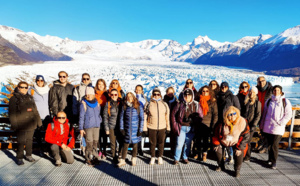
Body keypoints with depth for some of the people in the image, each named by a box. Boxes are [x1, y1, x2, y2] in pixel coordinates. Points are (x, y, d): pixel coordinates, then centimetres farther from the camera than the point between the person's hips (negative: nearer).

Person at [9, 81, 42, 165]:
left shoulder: (30, 98, 15)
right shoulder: (14, 98, -2)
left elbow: (35, 111, 19)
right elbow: (12, 113, -5)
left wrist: (38, 121, 16)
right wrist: (14, 125, -11)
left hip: (31, 125, 5)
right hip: (21, 125, -5)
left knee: (29, 140, 13)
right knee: (21, 141, -2)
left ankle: (28, 155, 26)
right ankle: (19, 158, 12)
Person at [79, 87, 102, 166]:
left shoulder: (97, 103, 10)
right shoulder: (83, 103, -4)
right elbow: (81, 117, -3)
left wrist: (100, 121, 14)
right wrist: (81, 128, -4)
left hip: (97, 126, 4)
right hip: (88, 126, -4)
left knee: (95, 143, 9)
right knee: (89, 143, -4)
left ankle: (94, 158, 23)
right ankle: (88, 159, 13)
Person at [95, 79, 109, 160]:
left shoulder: (106, 94, 4)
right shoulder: (94, 94, 5)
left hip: (104, 116, -1)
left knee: (104, 134, 2)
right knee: (98, 134, 7)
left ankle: (104, 151, 12)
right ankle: (100, 150, 21)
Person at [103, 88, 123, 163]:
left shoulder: (121, 103, 4)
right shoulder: (108, 104, 1)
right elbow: (105, 116, 2)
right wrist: (106, 128, -2)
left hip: (120, 126, 1)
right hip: (111, 127, -1)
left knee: (122, 142, 3)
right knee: (113, 143, 6)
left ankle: (120, 156, 27)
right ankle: (114, 157, 25)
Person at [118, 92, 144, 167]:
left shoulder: (139, 107, -4)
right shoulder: (124, 107, 2)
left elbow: (141, 119, -2)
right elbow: (121, 118, 6)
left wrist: (140, 130, -6)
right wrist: (121, 128, 1)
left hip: (136, 129, -1)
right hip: (127, 129, 1)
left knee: (135, 144, 11)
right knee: (126, 145, 5)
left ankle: (134, 160, 29)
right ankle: (122, 160, 18)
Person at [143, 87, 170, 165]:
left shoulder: (164, 104, 2)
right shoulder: (148, 104, -3)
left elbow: (167, 118, 7)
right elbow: (145, 117, 0)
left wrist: (168, 128, 6)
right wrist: (145, 128, -2)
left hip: (162, 128, 1)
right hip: (151, 128, -1)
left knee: (161, 143, 12)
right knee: (152, 143, 10)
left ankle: (160, 157, 31)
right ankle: (153, 157, 29)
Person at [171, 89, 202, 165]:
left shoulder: (196, 105, 1)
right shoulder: (180, 104, -3)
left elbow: (200, 116, 6)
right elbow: (173, 115, 3)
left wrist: (196, 125, -5)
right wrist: (175, 125, 0)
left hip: (191, 128, 2)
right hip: (181, 128, -1)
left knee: (188, 144, 13)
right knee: (179, 144, -1)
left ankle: (185, 158, 31)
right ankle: (176, 159, 15)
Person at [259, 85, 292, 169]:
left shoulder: (285, 101, 1)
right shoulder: (269, 101, 11)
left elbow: (288, 115, 0)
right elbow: (264, 114, 16)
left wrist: (280, 123, -11)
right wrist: (261, 125, 14)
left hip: (278, 128, -3)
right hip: (267, 127, 3)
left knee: (275, 145, -5)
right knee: (269, 144, 11)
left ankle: (273, 161, 9)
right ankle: (270, 159, 26)